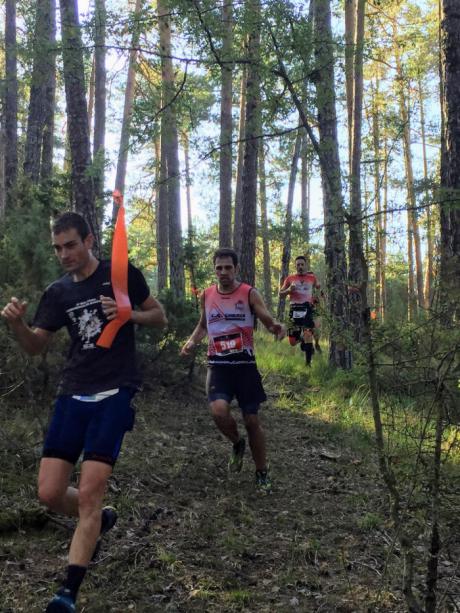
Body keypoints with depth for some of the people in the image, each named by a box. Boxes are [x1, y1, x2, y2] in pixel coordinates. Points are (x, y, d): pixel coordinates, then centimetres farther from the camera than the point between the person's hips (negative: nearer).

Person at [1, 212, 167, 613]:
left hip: (114, 394, -4)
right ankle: (99, 520, 33)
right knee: (50, 494, 1)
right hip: (72, 395, 5)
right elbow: (35, 346, 11)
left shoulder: (123, 274, 0)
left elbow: (160, 319, 7)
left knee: (89, 492, -13)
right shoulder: (58, 292, 9)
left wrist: (128, 314, -14)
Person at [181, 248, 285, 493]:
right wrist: (192, 341, 2)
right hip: (218, 364, 2)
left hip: (244, 364, -1)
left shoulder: (249, 294, -4)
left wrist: (276, 327, -33)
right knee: (219, 410, -24)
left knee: (252, 420, 4)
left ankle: (262, 473, 25)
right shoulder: (206, 295, 6)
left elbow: (268, 321, -9)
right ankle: (237, 443, 10)